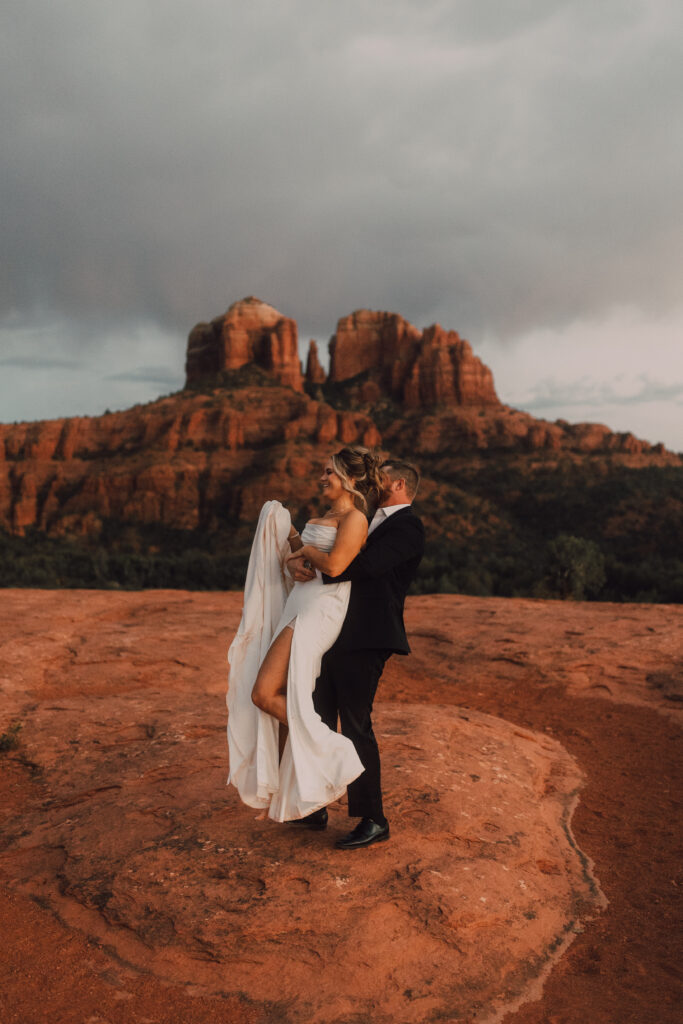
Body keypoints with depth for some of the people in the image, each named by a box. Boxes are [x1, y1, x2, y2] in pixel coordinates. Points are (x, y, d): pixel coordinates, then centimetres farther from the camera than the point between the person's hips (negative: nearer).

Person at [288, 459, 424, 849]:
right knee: (318, 720, 16)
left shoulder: (407, 527, -9)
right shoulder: (371, 521, 20)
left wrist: (312, 555, -12)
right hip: (334, 635, 9)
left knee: (356, 725, -3)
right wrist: (300, 559, -8)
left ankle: (373, 821, 12)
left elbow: (362, 564, -24)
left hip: (365, 640, -9)